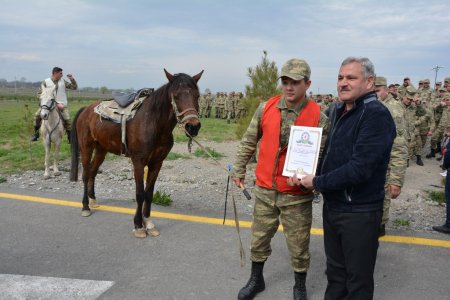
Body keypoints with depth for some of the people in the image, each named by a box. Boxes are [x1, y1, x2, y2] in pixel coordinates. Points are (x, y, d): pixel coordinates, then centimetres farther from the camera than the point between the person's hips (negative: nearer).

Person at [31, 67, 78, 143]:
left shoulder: (63, 81, 9)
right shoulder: (46, 82, 2)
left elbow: (74, 87, 11)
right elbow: (40, 93, 4)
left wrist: (72, 79, -3)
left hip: (61, 104, 1)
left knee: (67, 119, -16)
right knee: (37, 115, -14)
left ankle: (70, 138, -2)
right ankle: (36, 133, 3)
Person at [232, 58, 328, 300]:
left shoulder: (318, 117, -11)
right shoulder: (266, 108, -3)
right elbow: (248, 141, 8)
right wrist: (239, 169, 10)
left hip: (297, 194, -3)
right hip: (264, 189, 3)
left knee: (298, 245, 11)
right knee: (259, 238, 18)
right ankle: (256, 279, 42)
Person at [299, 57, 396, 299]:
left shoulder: (376, 115, -18)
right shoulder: (337, 111, 8)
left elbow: (360, 168, -26)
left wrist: (318, 183, -16)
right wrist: (311, 176, 0)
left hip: (360, 212, -7)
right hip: (332, 205, 8)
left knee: (358, 279, 10)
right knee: (335, 270, 22)